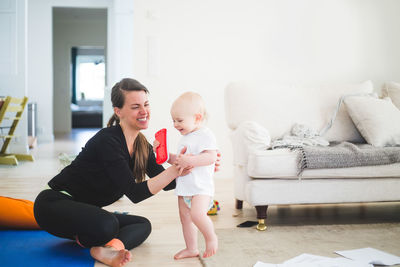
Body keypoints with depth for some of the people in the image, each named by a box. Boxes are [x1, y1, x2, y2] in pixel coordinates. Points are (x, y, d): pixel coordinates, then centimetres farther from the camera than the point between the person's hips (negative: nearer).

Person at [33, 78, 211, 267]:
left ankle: (104, 250, -20)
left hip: (84, 211, 9)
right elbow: (135, 193, -28)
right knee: (107, 225, -36)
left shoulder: (142, 146, 2)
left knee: (143, 225, 1)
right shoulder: (107, 141, -24)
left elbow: (164, 183, 0)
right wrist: (174, 170, -36)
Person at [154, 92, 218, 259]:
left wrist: (190, 160, -31)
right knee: (185, 218, 12)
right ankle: (191, 249, 25)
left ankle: (211, 237, -1)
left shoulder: (205, 135, -12)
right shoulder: (185, 138, 17)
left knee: (197, 214, -26)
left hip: (201, 186, -9)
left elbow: (211, 157, -23)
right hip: (184, 187, 9)